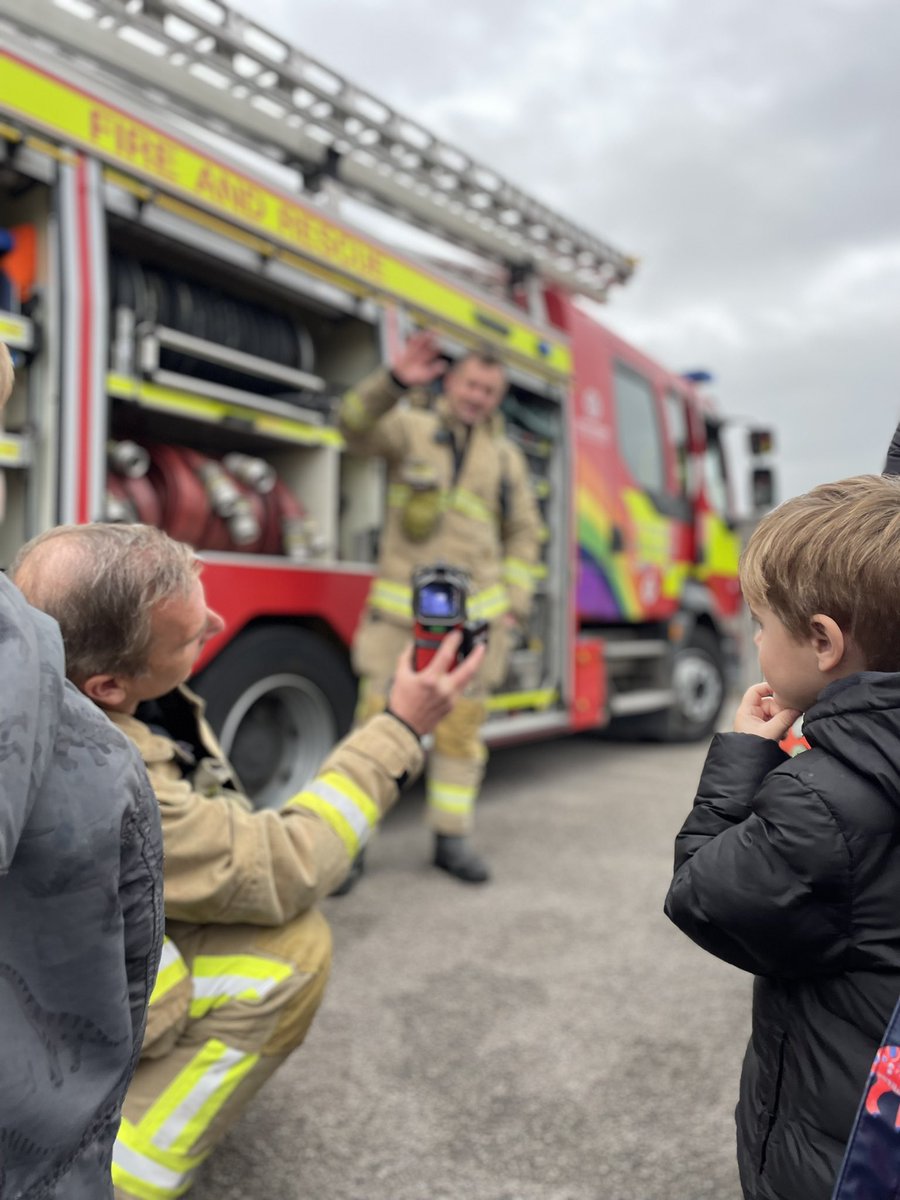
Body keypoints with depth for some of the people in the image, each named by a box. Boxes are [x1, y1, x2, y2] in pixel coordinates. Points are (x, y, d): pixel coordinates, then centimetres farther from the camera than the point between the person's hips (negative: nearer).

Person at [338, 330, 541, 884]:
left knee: (461, 728, 8)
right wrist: (395, 381, -31)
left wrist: (515, 604, 7)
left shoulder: (506, 456, 14)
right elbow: (356, 426, -14)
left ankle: (452, 836, 20)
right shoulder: (411, 428, 5)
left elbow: (523, 532, 16)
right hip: (401, 607, -3)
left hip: (475, 614, 3)